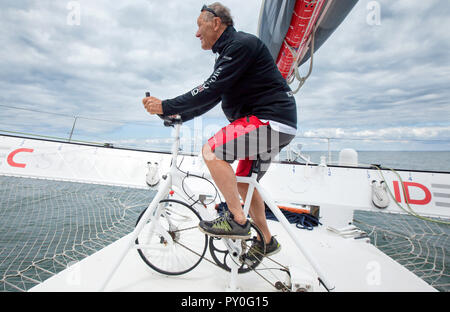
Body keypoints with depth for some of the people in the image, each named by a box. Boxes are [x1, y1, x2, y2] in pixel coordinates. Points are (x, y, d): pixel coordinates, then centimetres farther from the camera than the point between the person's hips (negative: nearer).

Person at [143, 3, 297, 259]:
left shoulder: (242, 44, -11)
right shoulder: (229, 52, 20)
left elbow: (210, 91, -20)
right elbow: (211, 97, 21)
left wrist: (166, 107, -15)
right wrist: (179, 116, 15)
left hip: (273, 121, -10)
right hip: (270, 124, 10)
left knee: (211, 150, -20)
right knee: (243, 183, 14)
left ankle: (237, 221, -13)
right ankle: (267, 241, 28)